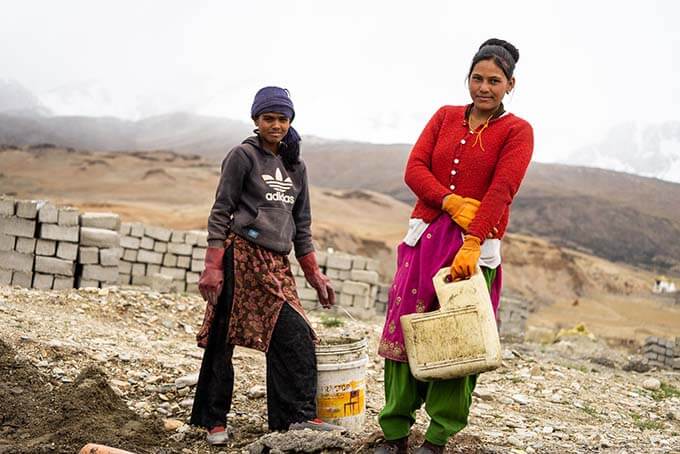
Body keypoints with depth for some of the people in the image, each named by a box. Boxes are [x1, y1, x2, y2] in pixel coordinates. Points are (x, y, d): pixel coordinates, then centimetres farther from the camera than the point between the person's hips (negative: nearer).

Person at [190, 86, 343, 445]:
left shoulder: (295, 166, 17)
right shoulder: (243, 156, 0)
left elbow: (301, 225, 20)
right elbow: (221, 212, -3)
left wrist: (314, 274, 15)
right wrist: (213, 266, -11)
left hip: (277, 263, 6)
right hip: (242, 256, -6)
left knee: (292, 336, -6)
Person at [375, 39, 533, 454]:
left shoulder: (517, 131, 1)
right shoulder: (445, 116, 12)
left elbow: (500, 192, -12)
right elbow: (414, 168, 2)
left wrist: (471, 245, -23)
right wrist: (451, 202, -15)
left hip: (476, 247, -3)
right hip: (425, 236, 3)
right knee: (403, 329, 0)